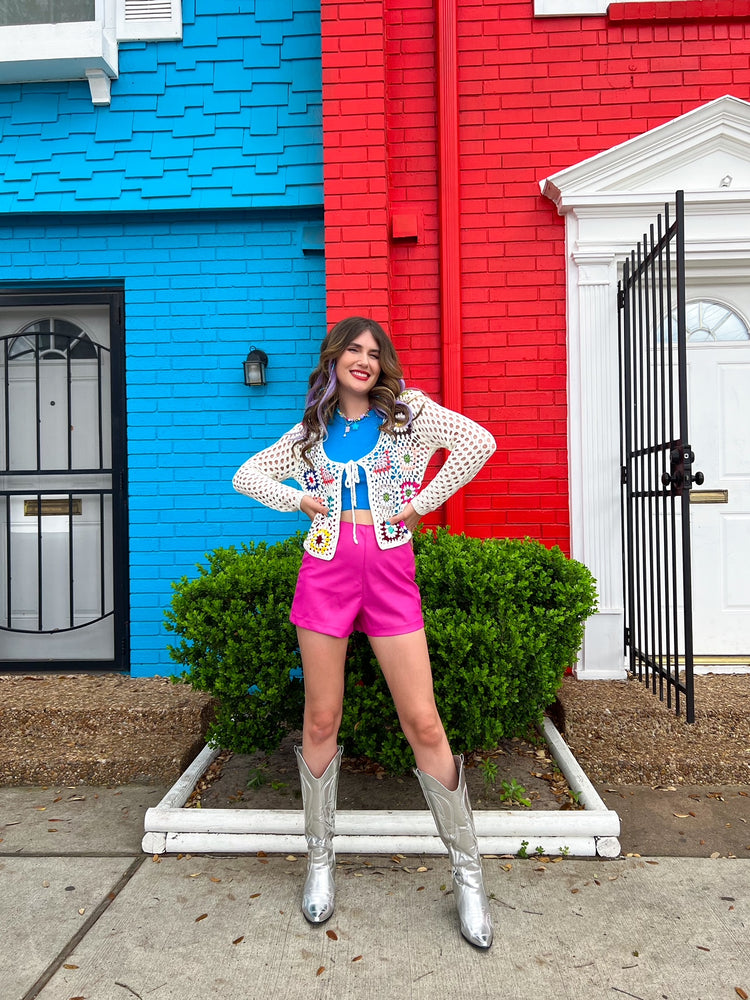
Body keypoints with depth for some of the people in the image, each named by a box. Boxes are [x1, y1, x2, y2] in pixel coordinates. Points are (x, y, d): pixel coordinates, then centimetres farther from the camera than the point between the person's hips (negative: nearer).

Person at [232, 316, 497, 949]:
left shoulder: (406, 410, 6)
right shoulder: (313, 430, 14)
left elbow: (478, 442, -7)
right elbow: (248, 475, 19)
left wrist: (423, 503, -6)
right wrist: (299, 498, 4)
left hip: (389, 569, -2)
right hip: (327, 567, 3)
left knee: (424, 724, -4)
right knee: (321, 721, 7)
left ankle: (468, 873, 13)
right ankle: (320, 859, 27)